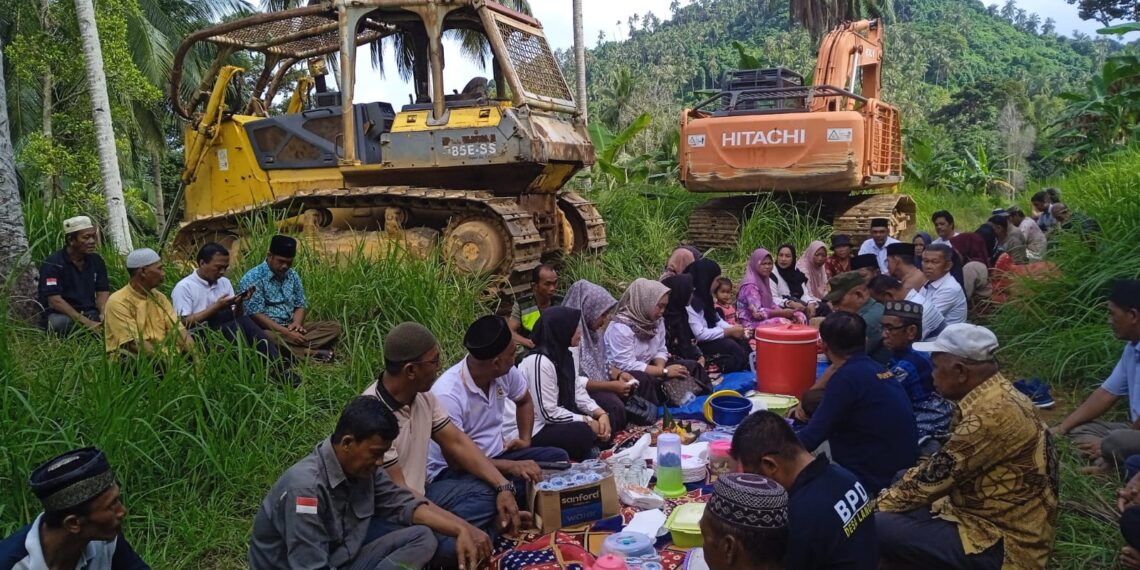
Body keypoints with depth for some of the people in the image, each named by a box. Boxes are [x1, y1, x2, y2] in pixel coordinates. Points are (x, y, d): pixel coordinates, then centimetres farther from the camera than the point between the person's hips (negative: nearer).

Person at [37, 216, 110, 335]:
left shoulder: (96, 261, 7)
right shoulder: (53, 264, -11)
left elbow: (102, 293, 4)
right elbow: (55, 301, -19)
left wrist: (104, 315, -20)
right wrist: (87, 322, -29)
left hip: (90, 313, 4)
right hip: (61, 315, -4)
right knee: (60, 322, -39)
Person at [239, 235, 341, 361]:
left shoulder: (293, 276, 10)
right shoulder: (253, 278, -11)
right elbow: (256, 315, -18)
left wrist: (296, 323, -10)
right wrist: (286, 333, -23)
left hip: (291, 328, 7)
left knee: (334, 327, -9)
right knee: (268, 339, -42)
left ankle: (296, 349, -29)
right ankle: (312, 353, -30)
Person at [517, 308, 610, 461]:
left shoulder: (563, 355, 7)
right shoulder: (540, 362, -24)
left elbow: (578, 393, 7)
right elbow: (548, 413, -26)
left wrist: (601, 414, -9)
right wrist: (588, 421, -19)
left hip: (559, 420, 10)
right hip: (535, 430, -10)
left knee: (604, 426, 2)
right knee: (583, 432, -30)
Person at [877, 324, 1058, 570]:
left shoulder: (991, 415, -25)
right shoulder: (995, 397, 5)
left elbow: (934, 477, -20)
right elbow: (941, 467, 11)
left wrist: (874, 506, -8)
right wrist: (883, 498, 5)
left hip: (1004, 543, -10)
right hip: (995, 518, 10)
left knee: (876, 529, -21)